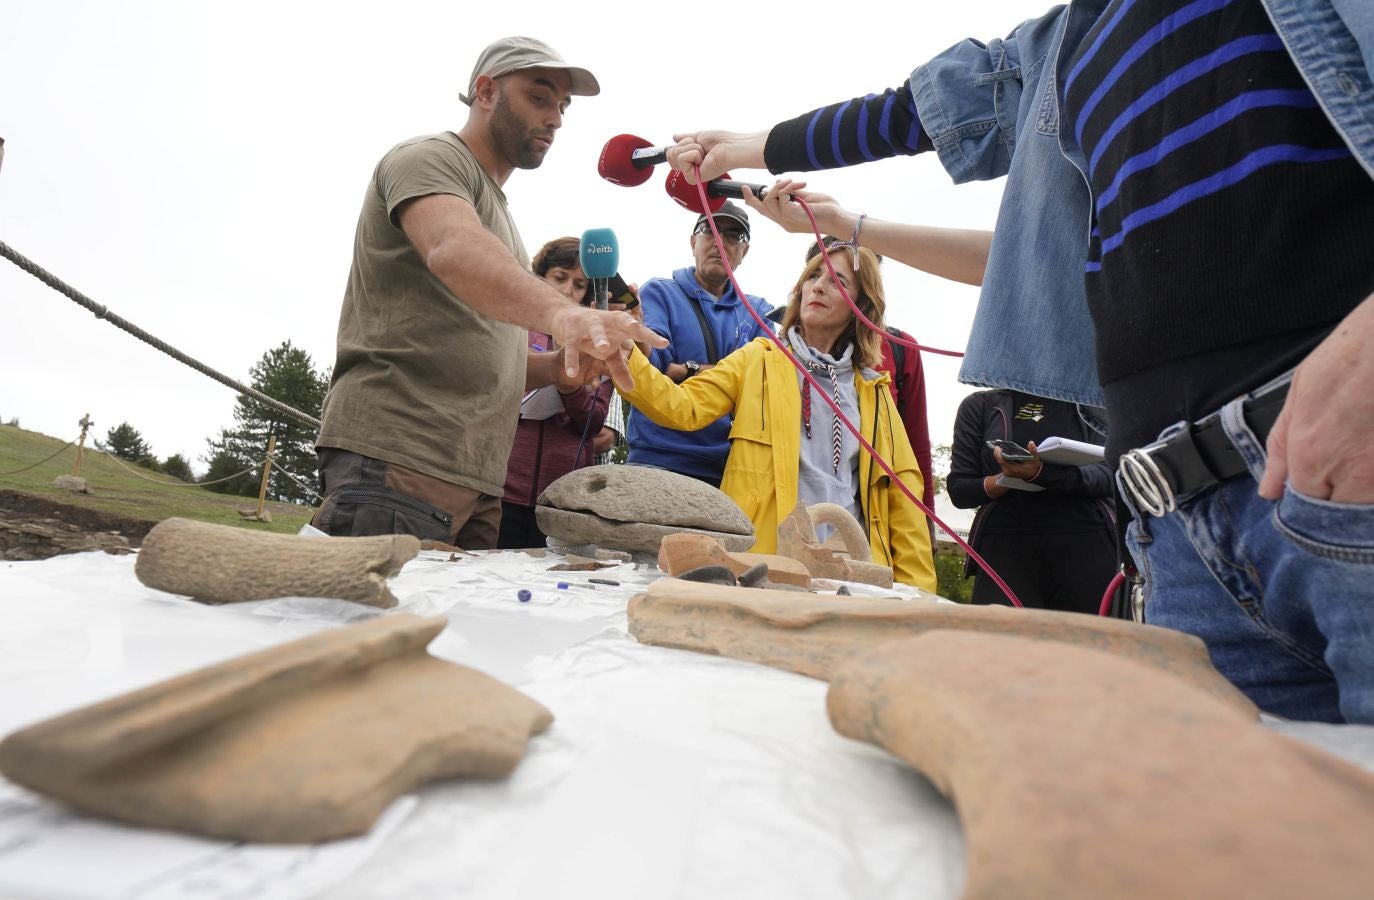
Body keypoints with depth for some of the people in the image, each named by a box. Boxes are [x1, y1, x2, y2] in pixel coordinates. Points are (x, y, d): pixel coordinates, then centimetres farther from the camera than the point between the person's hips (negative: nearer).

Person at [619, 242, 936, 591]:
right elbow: (683, 407, -6)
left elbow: (903, 486, 11)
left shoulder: (874, 391, 14)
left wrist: (917, 593, 4)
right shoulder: (759, 360, 8)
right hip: (763, 560, -2)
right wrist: (623, 352, -21)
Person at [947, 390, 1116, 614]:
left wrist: (1042, 473, -21)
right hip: (1007, 547, -1)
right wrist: (1008, 478, -12)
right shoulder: (980, 405, 12)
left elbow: (1110, 473, -2)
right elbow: (958, 490, 8)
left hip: (1085, 545, 1)